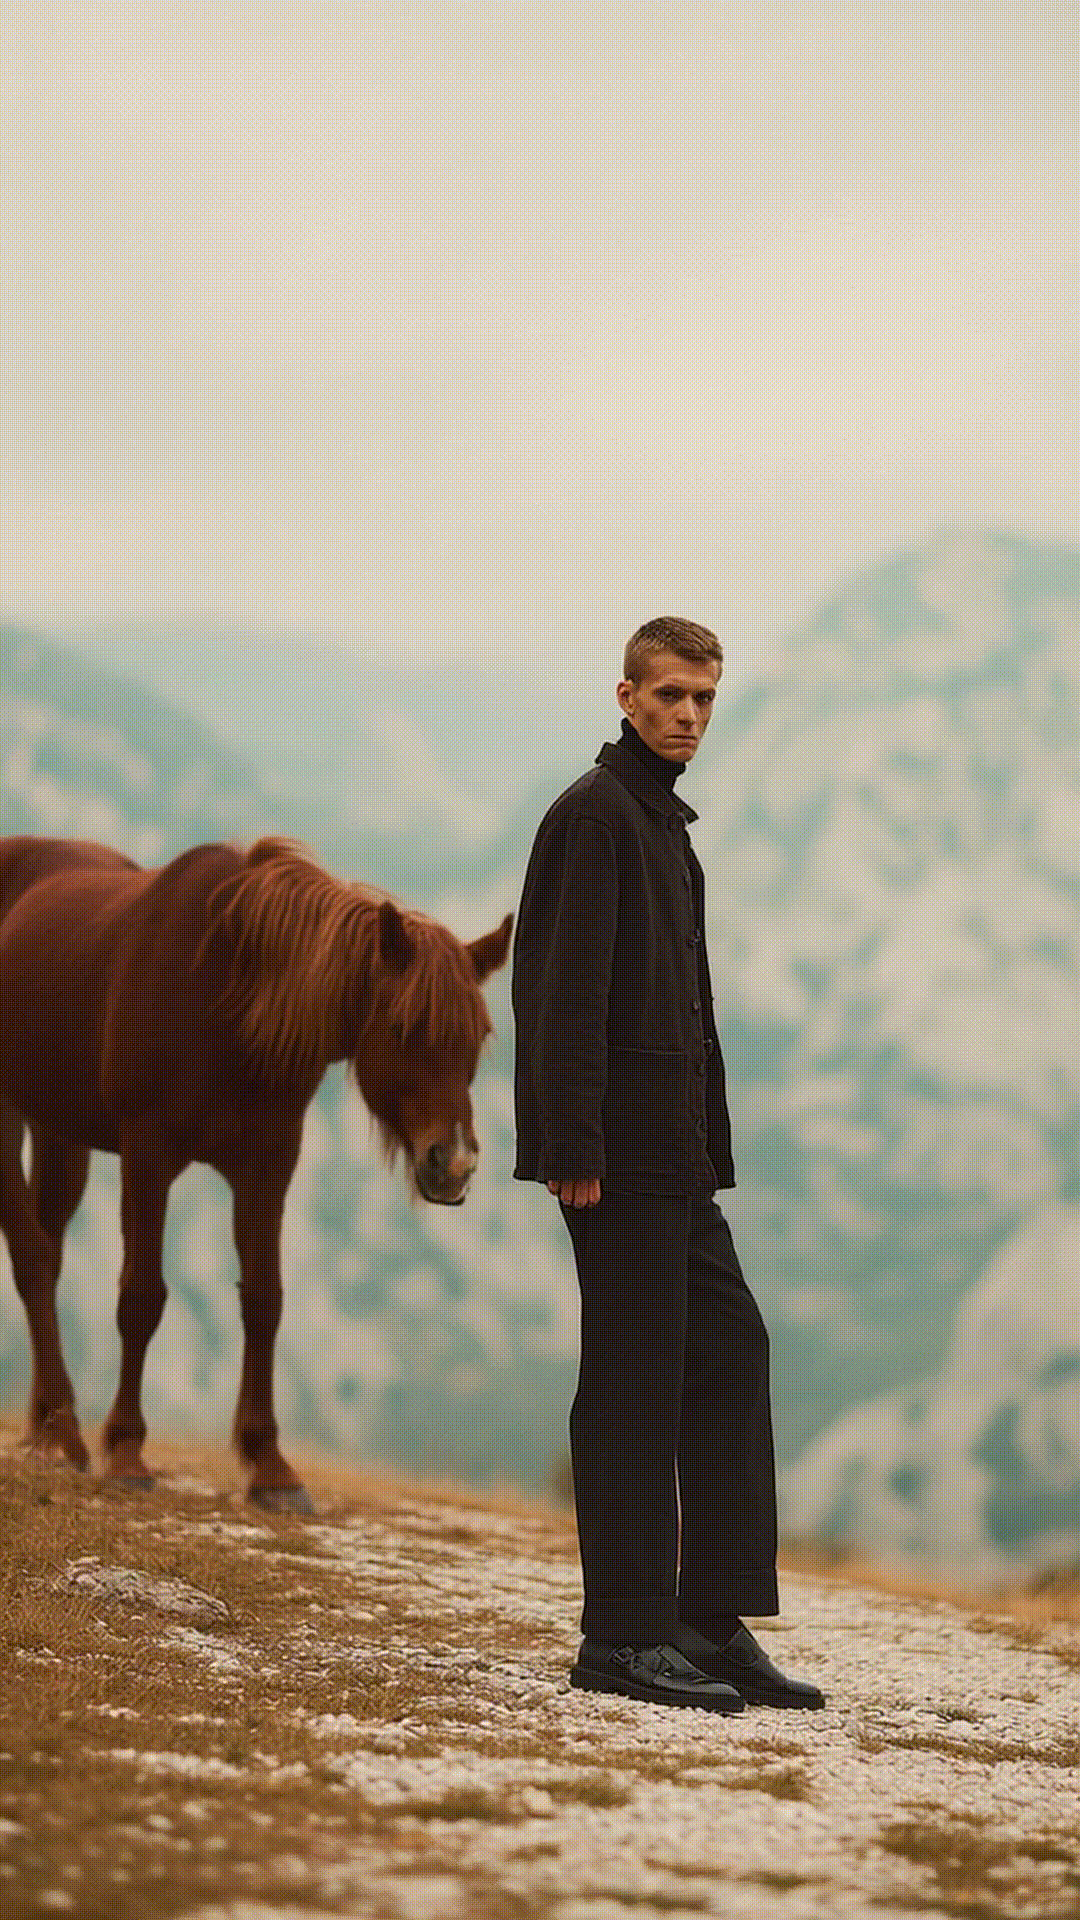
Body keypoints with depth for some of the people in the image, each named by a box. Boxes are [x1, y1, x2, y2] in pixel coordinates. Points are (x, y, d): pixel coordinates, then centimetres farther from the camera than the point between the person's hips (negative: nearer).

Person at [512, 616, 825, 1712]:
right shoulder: (595, 813, -9)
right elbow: (566, 991, -16)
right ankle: (623, 1636, -3)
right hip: (620, 1154, -10)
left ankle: (715, 1618, 12)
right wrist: (573, 1147, -21)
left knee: (730, 1350, 9)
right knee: (636, 1375, -7)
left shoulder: (665, 822, 20)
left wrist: (707, 1147, 17)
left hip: (675, 1158, 10)